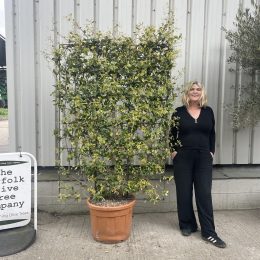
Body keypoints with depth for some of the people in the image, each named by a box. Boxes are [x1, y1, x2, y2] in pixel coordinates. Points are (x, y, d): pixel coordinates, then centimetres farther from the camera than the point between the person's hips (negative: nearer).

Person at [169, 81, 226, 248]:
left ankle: (209, 232, 6)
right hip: (183, 157, -1)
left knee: (204, 194, -1)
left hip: (204, 158, 1)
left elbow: (212, 134, 12)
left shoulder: (208, 111, 7)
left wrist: (212, 152, 4)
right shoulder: (179, 112, 2)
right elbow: (172, 134, 6)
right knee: (184, 193, 6)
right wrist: (173, 151, -3)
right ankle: (187, 225, 23)